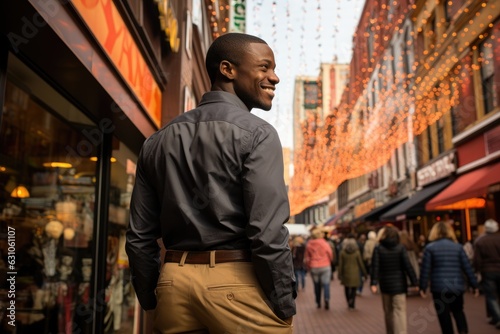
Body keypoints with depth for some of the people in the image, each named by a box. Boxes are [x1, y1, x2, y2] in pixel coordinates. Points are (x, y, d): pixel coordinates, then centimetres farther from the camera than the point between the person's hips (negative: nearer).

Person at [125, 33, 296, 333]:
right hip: (238, 284, -5)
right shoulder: (256, 134, -9)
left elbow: (140, 237, 9)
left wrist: (153, 303, 16)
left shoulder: (159, 140, 9)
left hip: (175, 282, 6)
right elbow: (268, 233, -17)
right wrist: (285, 307, -7)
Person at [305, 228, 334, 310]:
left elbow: (307, 258, 4)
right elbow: (330, 255, 0)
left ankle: (318, 303, 15)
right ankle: (327, 299, -19)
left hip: (314, 267, 2)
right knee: (326, 284, 0)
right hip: (325, 266, -2)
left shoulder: (309, 245, -1)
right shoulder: (325, 243, -7)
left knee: (317, 285, 11)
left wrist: (308, 267, 16)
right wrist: (329, 262, 20)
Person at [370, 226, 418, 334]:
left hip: (385, 285, 2)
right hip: (399, 284, -2)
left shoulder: (378, 249, -1)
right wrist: (415, 282, -4)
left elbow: (375, 267, -8)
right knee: (400, 311, -3)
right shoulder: (401, 248, -5)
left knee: (388, 312, 15)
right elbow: (408, 266, -8)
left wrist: (373, 283, -11)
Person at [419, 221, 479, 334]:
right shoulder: (458, 246, 6)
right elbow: (467, 267, 3)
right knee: (458, 311, 20)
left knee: (444, 316, 7)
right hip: (457, 287, 3)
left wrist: (422, 287, 1)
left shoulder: (430, 247, -1)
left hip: (439, 288, -2)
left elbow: (425, 269, -4)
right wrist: (474, 285, 9)